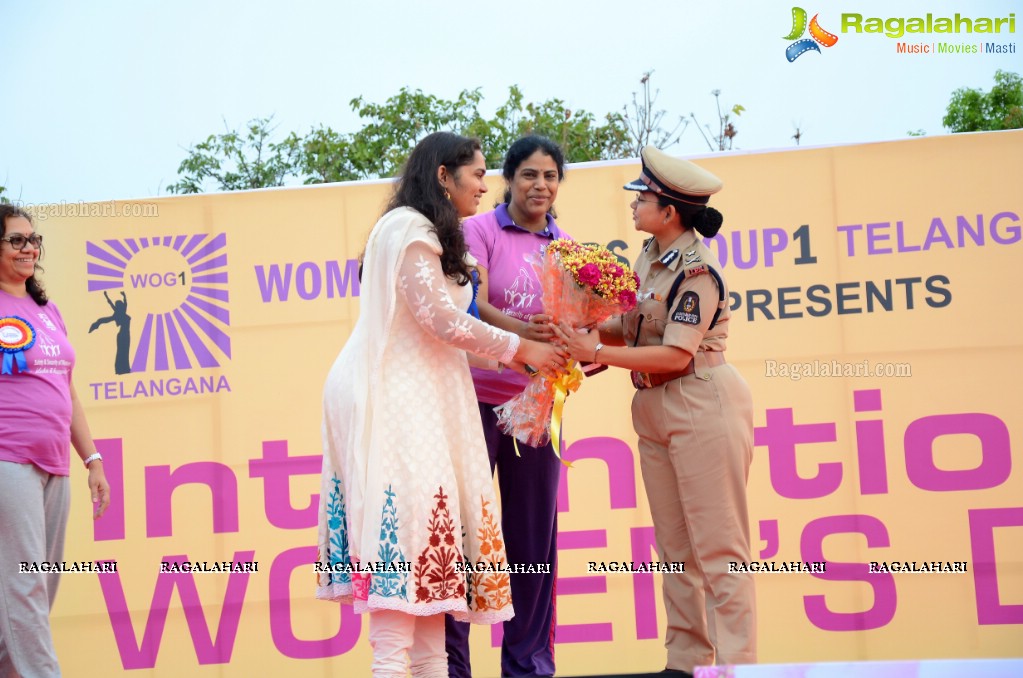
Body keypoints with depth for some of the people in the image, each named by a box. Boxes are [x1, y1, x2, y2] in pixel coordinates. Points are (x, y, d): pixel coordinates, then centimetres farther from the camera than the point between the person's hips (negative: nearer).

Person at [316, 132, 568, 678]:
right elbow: (443, 319, -14)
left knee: (429, 524, 3)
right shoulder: (409, 228, -7)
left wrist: (505, 357, 12)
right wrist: (518, 348, -4)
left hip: (420, 400, 9)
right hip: (394, 400, -9)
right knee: (407, 516, -15)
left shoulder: (430, 237, 23)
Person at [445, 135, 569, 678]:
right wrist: (520, 331, -32)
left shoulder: (565, 248, 13)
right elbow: (473, 305, -14)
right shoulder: (479, 231, 0)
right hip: (477, 398, -4)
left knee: (534, 536, 5)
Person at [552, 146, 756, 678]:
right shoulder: (649, 258, 10)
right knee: (674, 548, 11)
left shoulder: (697, 273, -15)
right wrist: (588, 335, -5)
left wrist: (598, 353, -21)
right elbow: (631, 329, 13)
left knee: (717, 547, -5)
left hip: (702, 406, -9)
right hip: (654, 410, 9)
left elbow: (675, 355, -21)